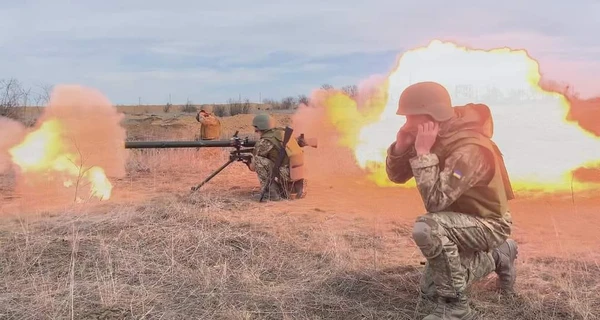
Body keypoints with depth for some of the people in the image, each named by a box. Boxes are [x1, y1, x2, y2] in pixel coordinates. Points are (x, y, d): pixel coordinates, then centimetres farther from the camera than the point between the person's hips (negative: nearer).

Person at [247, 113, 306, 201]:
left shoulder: (264, 142, -10)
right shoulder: (282, 133, 10)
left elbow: (253, 167, 0)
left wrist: (248, 162, 25)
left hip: (285, 178, -8)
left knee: (259, 161, -9)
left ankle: (271, 193, -6)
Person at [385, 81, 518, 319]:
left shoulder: (469, 149, -32)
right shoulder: (435, 138, -7)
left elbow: (435, 201, -38)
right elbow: (397, 175, -2)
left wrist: (423, 152, -36)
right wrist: (401, 146, -21)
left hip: (488, 224, -9)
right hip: (461, 221, 9)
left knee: (427, 228, -38)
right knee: (430, 291, 17)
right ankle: (496, 258, 27)